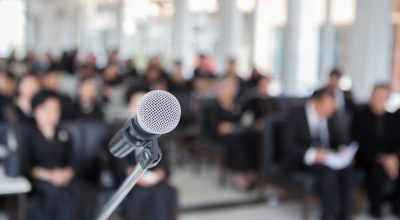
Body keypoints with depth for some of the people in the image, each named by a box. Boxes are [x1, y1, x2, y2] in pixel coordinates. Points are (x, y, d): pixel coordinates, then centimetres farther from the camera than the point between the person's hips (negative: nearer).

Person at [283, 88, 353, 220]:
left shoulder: (327, 117, 7)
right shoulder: (295, 115, -12)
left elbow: (336, 139, 14)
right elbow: (289, 146, -19)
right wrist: (312, 154, -34)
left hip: (324, 157, 5)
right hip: (300, 160, -5)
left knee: (345, 167, -26)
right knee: (328, 170, -34)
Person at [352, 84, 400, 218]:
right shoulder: (360, 116, -2)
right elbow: (360, 143, -10)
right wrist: (380, 158, -22)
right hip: (368, 159, -4)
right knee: (378, 169, -33)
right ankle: (375, 207, -9)